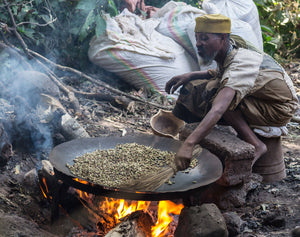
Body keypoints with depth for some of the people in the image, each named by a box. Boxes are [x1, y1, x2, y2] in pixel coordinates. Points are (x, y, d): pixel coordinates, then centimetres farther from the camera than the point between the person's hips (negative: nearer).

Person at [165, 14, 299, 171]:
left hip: (279, 110, -8)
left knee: (213, 95, -30)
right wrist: (190, 76, 0)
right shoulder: (228, 50, -7)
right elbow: (220, 74, 17)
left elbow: (218, 110, -46)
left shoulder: (240, 64, -33)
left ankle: (255, 145, -21)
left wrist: (188, 144, -54)